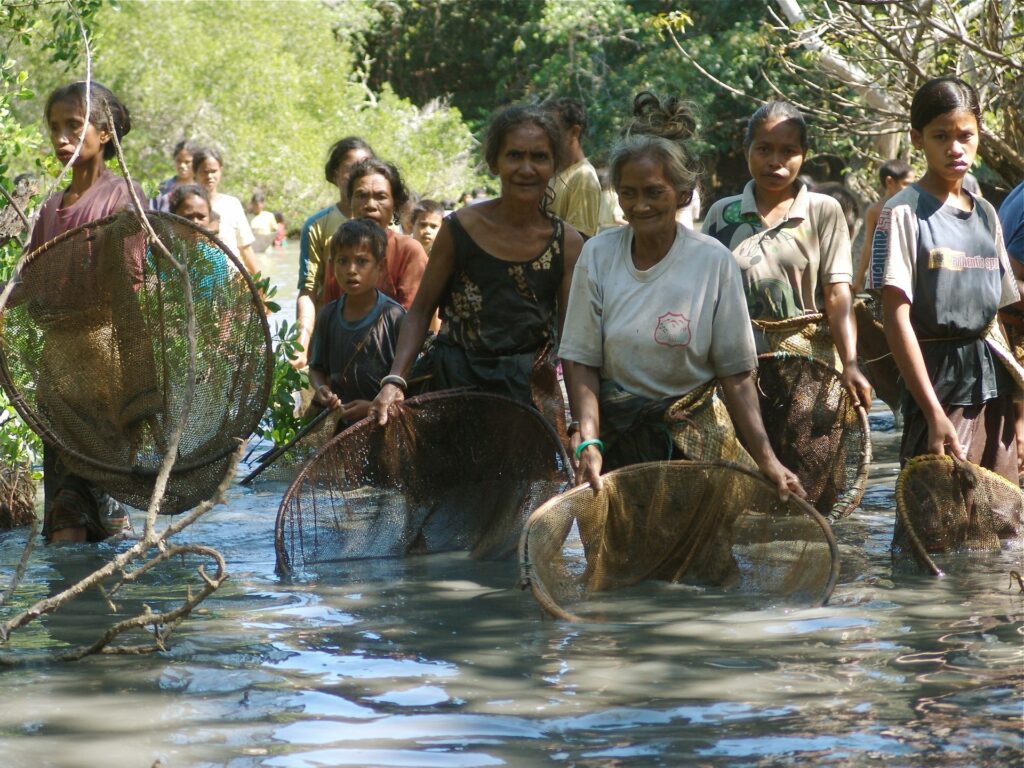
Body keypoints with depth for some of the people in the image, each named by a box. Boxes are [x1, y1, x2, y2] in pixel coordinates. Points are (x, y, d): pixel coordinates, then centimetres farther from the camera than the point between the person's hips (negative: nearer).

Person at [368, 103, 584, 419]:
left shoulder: (567, 244, -2)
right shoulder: (460, 228, -7)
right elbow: (421, 312, 1)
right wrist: (394, 380, -13)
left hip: (530, 390, 1)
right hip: (457, 382, -1)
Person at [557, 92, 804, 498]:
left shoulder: (712, 261, -7)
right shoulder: (598, 254, -3)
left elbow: (735, 374, -6)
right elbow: (582, 362, -2)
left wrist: (766, 459, -13)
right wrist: (589, 442, -15)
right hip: (615, 431, 1)